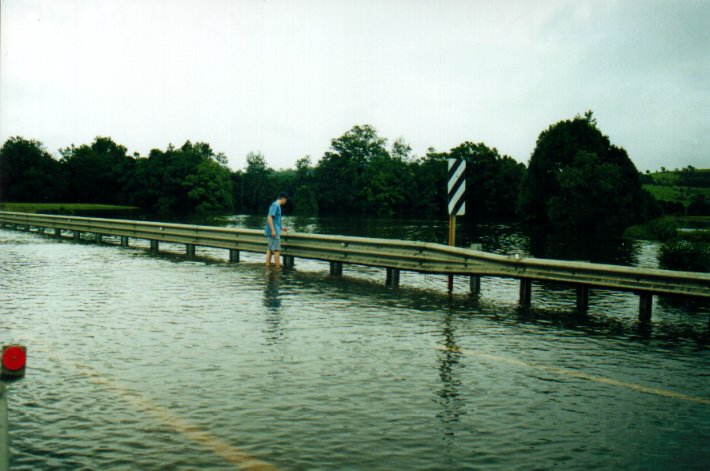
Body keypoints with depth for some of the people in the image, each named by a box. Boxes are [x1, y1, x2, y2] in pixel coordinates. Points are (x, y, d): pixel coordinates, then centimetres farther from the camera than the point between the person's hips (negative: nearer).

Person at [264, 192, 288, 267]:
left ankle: (267, 267, 11)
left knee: (270, 250, 9)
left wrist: (281, 228, 33)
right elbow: (269, 217, -21)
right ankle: (278, 268, -4)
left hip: (271, 232, 10)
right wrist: (273, 230, -24)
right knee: (277, 250, -6)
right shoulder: (275, 205, -12)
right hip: (274, 232, -10)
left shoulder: (276, 205, 18)